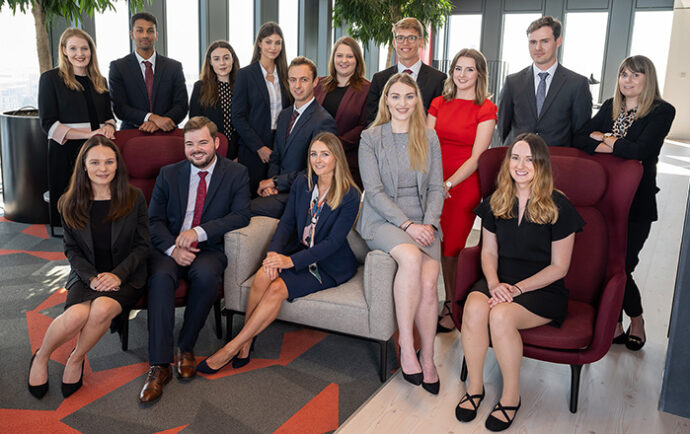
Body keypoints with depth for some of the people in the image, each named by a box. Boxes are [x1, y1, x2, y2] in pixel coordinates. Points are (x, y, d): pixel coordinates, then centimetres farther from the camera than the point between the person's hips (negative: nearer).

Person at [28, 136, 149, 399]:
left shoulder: (134, 199, 0)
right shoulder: (70, 204, 5)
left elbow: (142, 246, 0)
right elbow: (72, 249, 5)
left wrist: (117, 275, -14)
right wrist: (92, 277, -12)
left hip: (125, 277, -1)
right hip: (86, 276, 1)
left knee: (102, 308, -34)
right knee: (77, 314, -31)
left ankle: (76, 360, -4)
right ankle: (41, 358, 2)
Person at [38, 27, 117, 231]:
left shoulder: (99, 81, 17)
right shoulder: (50, 78, 2)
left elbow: (109, 115, 23)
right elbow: (48, 123, -5)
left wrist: (108, 128, -3)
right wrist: (88, 134, -15)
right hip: (66, 153, -4)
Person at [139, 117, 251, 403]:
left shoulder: (236, 174, 5)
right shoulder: (168, 175, 12)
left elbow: (241, 216, -7)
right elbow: (154, 220, 6)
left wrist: (199, 232, -19)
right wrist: (173, 248, -15)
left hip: (209, 251, -1)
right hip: (169, 249, 2)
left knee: (206, 274, -35)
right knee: (161, 276, -31)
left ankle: (186, 347, -13)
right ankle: (159, 366, -28)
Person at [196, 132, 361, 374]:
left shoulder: (350, 196, -12)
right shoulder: (302, 184, 5)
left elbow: (333, 242, -18)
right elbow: (287, 222, 2)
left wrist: (291, 261, -25)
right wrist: (274, 252, -18)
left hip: (330, 266, -4)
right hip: (298, 250, 5)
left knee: (277, 289, -26)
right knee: (263, 276, -26)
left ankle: (231, 349, -15)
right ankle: (246, 345, -15)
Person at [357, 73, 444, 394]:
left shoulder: (429, 138, 12)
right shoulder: (370, 138, 3)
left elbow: (436, 188, 10)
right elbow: (374, 191, -5)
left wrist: (429, 223, -8)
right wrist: (407, 224, -15)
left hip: (422, 222, 3)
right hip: (383, 220, -2)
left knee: (428, 280, -25)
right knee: (411, 258, -34)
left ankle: (427, 356, -9)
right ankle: (406, 344, -23)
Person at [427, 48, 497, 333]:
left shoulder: (486, 109, -3)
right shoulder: (438, 104, 10)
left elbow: (476, 157, -8)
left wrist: (447, 184, -18)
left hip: (464, 184, -4)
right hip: (435, 184, 4)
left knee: (453, 247, -1)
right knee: (440, 245, 5)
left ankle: (453, 308, 13)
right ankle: (448, 300, 20)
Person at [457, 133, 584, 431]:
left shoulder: (558, 207, -7)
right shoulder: (496, 202, 7)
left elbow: (558, 267, -6)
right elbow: (489, 251, 11)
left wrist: (517, 288, -16)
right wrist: (494, 283, -10)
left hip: (543, 288, -4)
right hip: (500, 282, 4)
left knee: (501, 315, -32)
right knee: (474, 307, -29)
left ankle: (511, 397, -10)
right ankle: (475, 387, -9)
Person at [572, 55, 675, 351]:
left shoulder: (662, 111, -6)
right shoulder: (611, 107, 10)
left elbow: (640, 150, -20)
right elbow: (579, 140, 1)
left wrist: (603, 138, -6)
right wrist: (618, 148, -13)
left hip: (636, 204, -4)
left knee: (619, 266, -3)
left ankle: (636, 320, 25)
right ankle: (616, 325, 22)